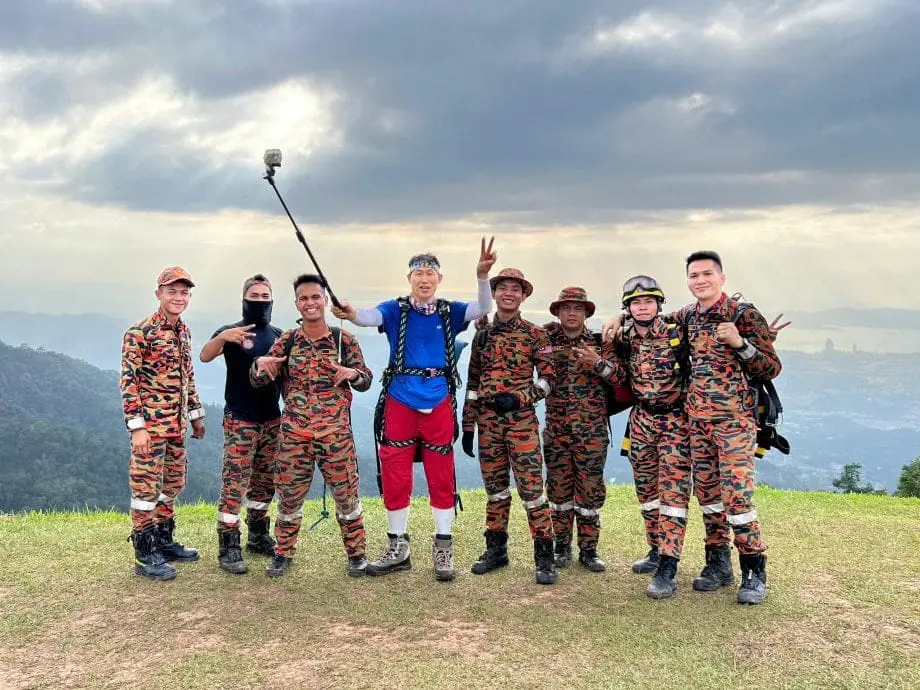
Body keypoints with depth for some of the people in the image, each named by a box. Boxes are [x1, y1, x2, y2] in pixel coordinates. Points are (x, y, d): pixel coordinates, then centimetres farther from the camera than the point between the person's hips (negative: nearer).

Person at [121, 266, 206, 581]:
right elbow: (129, 381, -15)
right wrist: (136, 426, -19)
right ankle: (145, 555, 6)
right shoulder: (139, 332, -12)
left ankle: (163, 541, 28)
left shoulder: (184, 332, 11)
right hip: (151, 424, -8)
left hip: (177, 424, 8)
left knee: (172, 484, 15)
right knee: (146, 486, -1)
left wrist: (196, 415, 19)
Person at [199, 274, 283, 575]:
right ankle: (228, 548, -1)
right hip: (240, 421, -5)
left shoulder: (279, 335, 10)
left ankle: (259, 538, 28)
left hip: (272, 420, 5)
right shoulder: (231, 332, -5)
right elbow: (204, 356, -24)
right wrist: (222, 337, -43)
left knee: (265, 483, 14)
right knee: (234, 485, -6)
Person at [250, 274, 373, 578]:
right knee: (289, 494, 8)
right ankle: (283, 553, 26)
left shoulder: (344, 340, 0)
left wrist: (354, 373, -18)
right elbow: (257, 381, 2)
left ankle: (356, 553, 21)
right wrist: (260, 364, -21)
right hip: (294, 432, 1)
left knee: (346, 493, 4)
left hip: (336, 432, -1)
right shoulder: (286, 340, 3)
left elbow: (366, 380, 5)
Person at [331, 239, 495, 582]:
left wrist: (482, 276, -27)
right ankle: (397, 547, 20)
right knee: (395, 476, 5)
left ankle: (443, 549, 16)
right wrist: (352, 314, -39)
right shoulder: (395, 309, 3)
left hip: (438, 405, 0)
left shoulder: (449, 311, 6)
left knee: (441, 477, 5)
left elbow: (483, 309, -9)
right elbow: (370, 317, -16)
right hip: (399, 402, 0)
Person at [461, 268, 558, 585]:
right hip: (487, 422, 4)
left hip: (521, 420, -4)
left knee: (531, 486, -7)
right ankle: (496, 549, 23)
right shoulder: (482, 335, 11)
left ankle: (544, 556, 0)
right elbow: (472, 383, 13)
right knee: (495, 487, 12)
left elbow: (549, 378, -1)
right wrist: (467, 426, 10)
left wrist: (519, 398, -16)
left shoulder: (535, 335, 1)